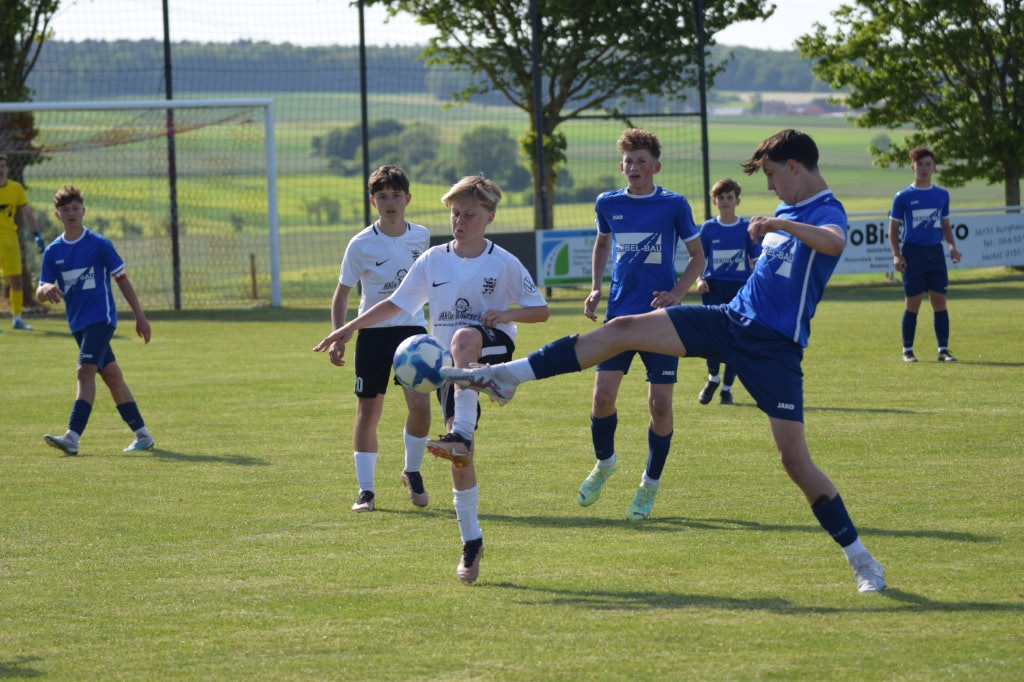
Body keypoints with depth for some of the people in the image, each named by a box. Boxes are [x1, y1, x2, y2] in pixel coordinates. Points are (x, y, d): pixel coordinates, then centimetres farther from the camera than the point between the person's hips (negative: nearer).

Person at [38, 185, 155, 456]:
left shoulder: (99, 244, -6)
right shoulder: (53, 251, 6)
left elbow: (122, 279, 0)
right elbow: (40, 293, 5)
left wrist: (140, 316, 1)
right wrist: (46, 290, -21)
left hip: (100, 318, -6)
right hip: (78, 322, 6)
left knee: (86, 370, -19)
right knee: (112, 376, 11)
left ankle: (73, 437, -27)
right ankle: (142, 435, 19)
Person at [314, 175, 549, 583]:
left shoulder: (504, 264, -2)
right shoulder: (433, 261, 6)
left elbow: (540, 311, 1)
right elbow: (396, 303, 13)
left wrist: (505, 313, -18)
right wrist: (350, 328, 5)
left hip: (494, 351, -3)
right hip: (449, 365, 3)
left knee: (464, 336, -40)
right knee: (460, 457, -7)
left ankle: (461, 434, -49)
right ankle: (471, 542, 2)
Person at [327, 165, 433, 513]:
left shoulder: (421, 236, 0)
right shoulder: (361, 245, -9)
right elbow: (342, 292, -3)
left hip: (413, 328, 2)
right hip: (373, 331, -2)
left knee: (420, 404, -12)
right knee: (368, 411, 1)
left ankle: (412, 472, 12)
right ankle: (365, 490, 11)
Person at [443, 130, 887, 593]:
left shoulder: (827, 212, -11)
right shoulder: (787, 209, 15)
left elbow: (835, 243, -37)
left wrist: (779, 224, -46)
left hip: (774, 348, -7)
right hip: (732, 319, 8)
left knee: (794, 458, -11)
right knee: (622, 330, -3)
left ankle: (861, 561, 4)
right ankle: (505, 376, 0)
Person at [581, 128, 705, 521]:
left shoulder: (674, 205, -4)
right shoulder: (608, 204, 4)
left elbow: (697, 256, 4)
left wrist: (677, 293, -11)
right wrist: (595, 287, 10)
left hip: (661, 316, -2)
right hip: (620, 312, 2)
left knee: (660, 403, -3)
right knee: (603, 394, -8)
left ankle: (650, 484, 15)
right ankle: (605, 463, 20)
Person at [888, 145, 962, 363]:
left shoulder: (942, 195, 11)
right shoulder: (903, 196, 1)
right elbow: (893, 227, 3)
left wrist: (952, 246, 2)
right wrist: (896, 255, -8)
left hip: (936, 252, 3)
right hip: (913, 253, -3)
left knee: (939, 300, -1)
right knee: (912, 302, -1)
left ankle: (943, 349, 3)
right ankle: (908, 350, 7)